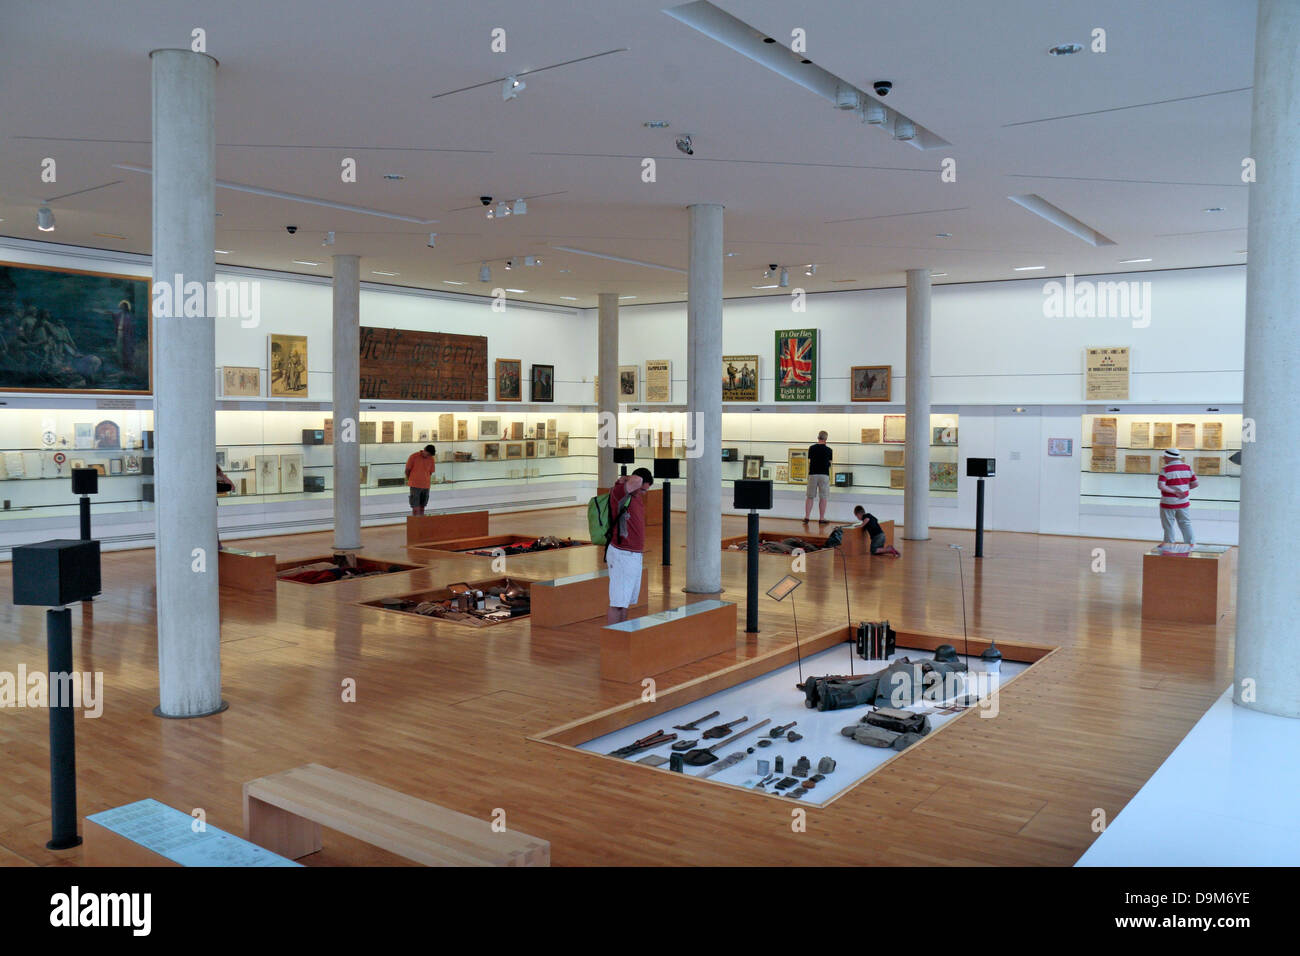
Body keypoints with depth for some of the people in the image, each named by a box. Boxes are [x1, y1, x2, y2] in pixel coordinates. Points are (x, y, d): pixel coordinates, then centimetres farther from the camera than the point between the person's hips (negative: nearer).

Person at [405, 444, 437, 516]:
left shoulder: (431, 459, 2)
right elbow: (407, 470, 1)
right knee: (415, 509, -7)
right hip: (415, 486, -4)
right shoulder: (414, 456, -8)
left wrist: (424, 480, 8)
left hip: (426, 486, 4)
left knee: (422, 508, 10)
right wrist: (411, 480, 11)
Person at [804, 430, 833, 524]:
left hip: (812, 474, 2)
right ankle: (821, 519, 5)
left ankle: (806, 517, 5)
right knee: (823, 498, 4)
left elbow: (809, 461, 7)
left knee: (809, 497, 8)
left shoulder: (811, 448, 2)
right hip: (824, 474, -2)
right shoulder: (829, 450, -1)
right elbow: (829, 463, 7)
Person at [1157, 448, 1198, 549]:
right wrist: (1185, 488, 14)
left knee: (1168, 524, 8)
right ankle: (1191, 542, 14)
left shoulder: (1166, 469, -15)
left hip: (1169, 502, -5)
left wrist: (1174, 491, -19)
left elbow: (1160, 486, -24)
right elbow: (1195, 483, 4)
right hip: (1183, 502, 5)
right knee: (1185, 523, 15)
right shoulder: (1187, 467, 1)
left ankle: (1169, 542, 17)